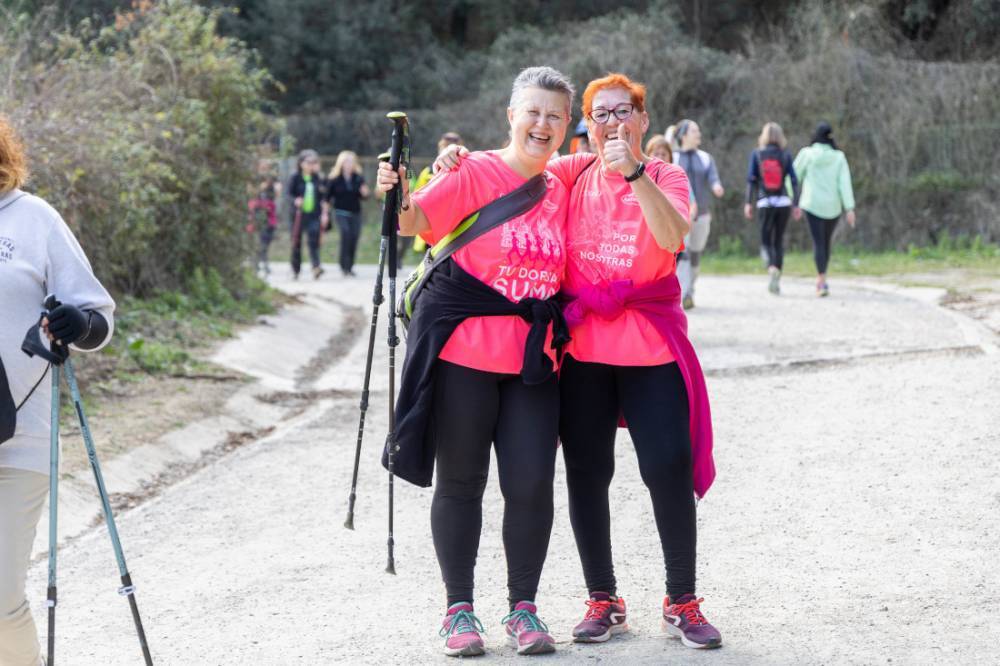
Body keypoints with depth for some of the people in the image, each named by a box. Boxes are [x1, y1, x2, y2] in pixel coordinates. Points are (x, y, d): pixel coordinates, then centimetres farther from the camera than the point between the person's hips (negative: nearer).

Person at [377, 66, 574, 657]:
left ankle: (524, 608, 14)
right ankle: (460, 609, 17)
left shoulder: (562, 191, 10)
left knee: (532, 482, -2)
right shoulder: (477, 173, -5)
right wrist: (398, 196, -34)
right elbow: (418, 221, -17)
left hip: (533, 359, 4)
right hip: (465, 352, -3)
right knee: (461, 481, 6)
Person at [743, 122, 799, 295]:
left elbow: (751, 180, -3)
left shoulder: (756, 154, 1)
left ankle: (772, 268, -22)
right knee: (779, 240, 13)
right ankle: (776, 280, 9)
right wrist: (796, 204, 4)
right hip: (784, 202, 1)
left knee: (766, 241, 7)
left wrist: (748, 203, -1)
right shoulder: (785, 154, 2)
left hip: (764, 203, -1)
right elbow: (794, 180, -1)